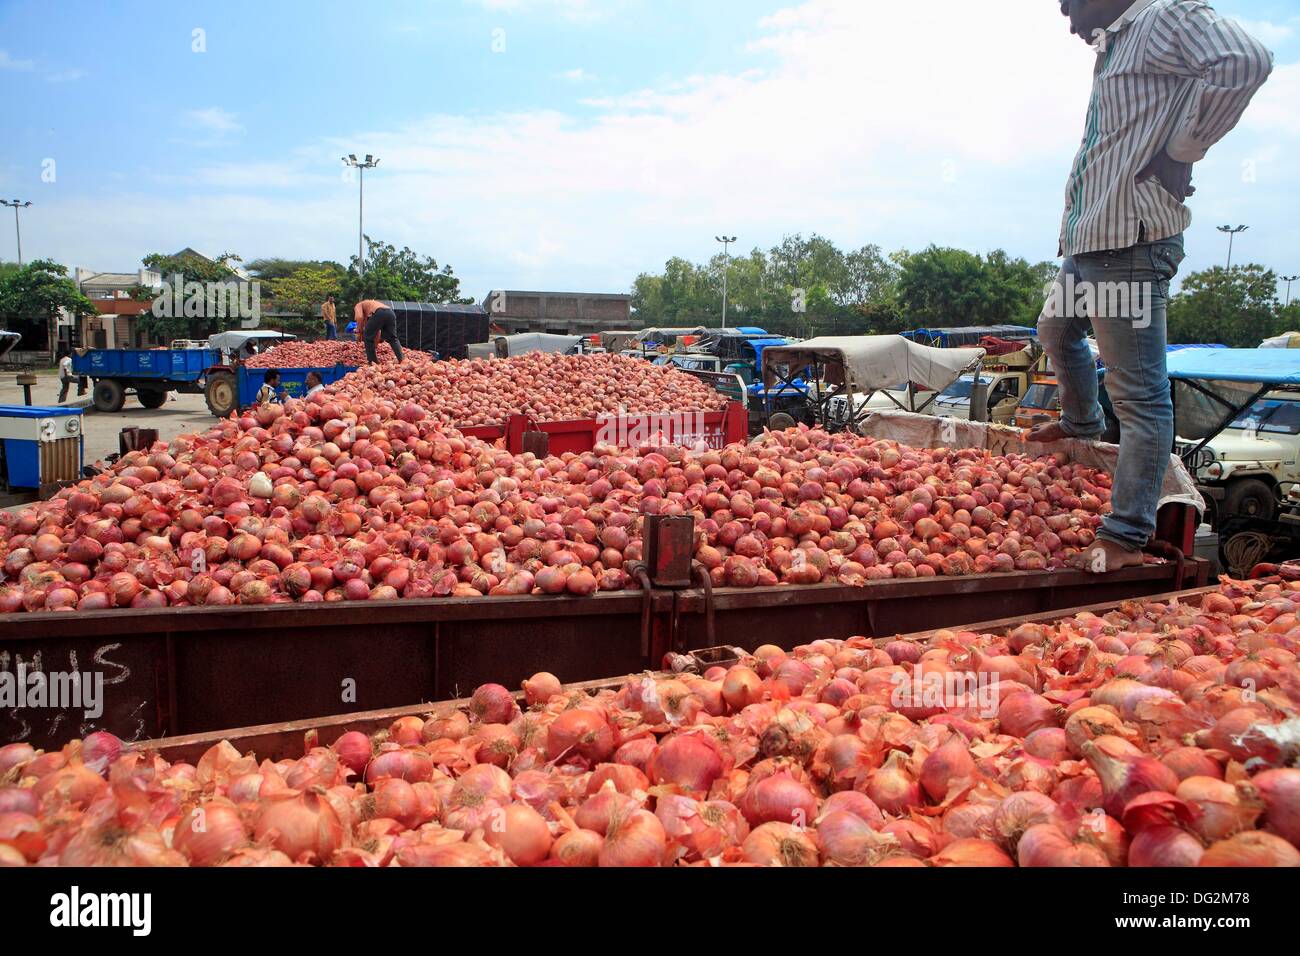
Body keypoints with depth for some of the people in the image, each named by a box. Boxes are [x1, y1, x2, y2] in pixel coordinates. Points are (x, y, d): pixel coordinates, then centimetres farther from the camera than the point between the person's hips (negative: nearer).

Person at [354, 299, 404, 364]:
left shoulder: (358, 305, 28)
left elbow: (359, 317, 3)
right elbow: (378, 330, 45)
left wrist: (359, 332, 11)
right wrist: (376, 344, 50)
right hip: (390, 313, 6)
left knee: (368, 338, 11)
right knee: (392, 339, 17)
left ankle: (372, 361, 13)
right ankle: (401, 360, 6)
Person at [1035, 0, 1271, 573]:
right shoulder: (1113, 48, 20)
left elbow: (1244, 60, -26)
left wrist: (1179, 155, -20)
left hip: (1130, 247, -11)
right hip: (1087, 245, 11)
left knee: (1140, 394, -9)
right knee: (1056, 333, 32)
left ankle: (1127, 536, -7)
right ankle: (1082, 423, 56)